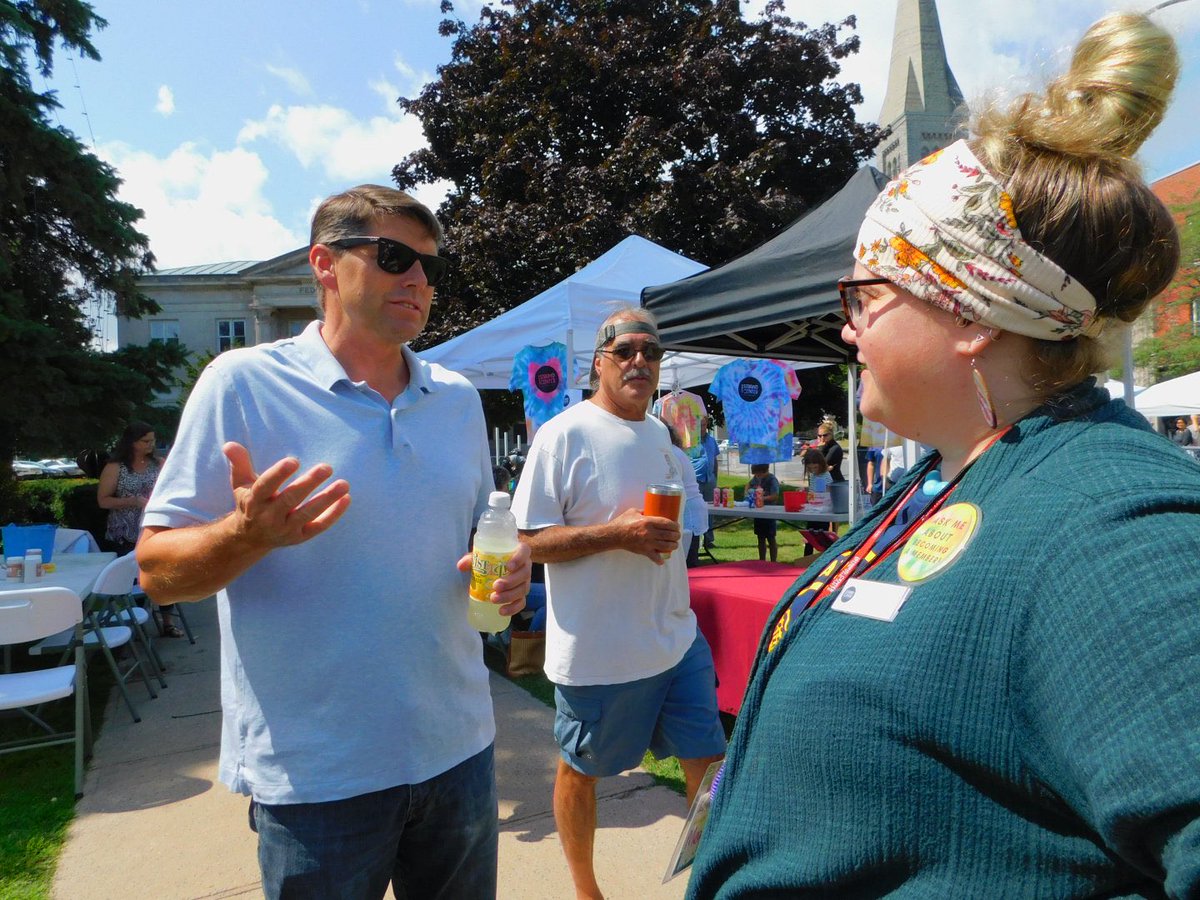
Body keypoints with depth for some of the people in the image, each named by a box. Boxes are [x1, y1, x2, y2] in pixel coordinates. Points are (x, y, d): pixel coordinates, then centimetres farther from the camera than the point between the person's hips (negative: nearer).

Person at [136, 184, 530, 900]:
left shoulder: (459, 398, 4)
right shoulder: (244, 383, -11)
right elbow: (157, 570, -9)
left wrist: (509, 568, -6)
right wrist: (248, 534, -29)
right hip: (314, 778, -4)